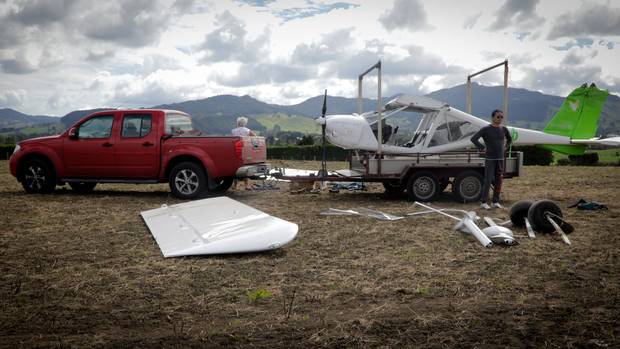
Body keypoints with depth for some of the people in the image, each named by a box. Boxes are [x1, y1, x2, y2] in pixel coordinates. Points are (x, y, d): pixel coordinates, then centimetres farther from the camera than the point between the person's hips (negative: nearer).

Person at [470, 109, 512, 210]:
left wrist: (505, 147, 12)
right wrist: (482, 148, -14)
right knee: (488, 180, -6)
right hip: (490, 159, -5)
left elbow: (509, 139, 27)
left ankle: (496, 201, 16)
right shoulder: (486, 129, -8)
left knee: (498, 181, 7)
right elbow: (473, 138, -15)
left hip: (500, 159, 5)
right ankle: (484, 202, 1)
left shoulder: (504, 129, 8)